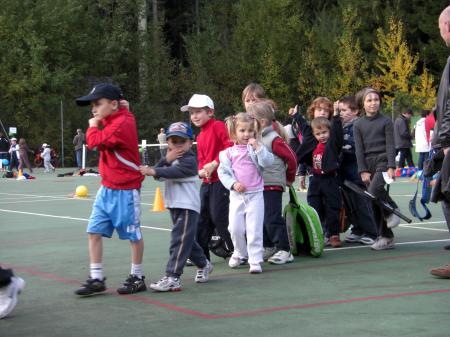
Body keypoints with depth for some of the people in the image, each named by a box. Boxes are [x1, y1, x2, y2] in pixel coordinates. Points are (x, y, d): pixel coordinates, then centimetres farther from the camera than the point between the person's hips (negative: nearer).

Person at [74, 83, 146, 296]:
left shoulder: (122, 123, -19)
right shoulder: (110, 121, 9)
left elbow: (94, 142, -25)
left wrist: (93, 126, -6)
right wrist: (96, 124, 0)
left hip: (125, 190, -9)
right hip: (107, 188, 9)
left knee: (133, 235, 6)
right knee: (94, 231, 3)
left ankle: (137, 278, 19)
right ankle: (96, 279, 8)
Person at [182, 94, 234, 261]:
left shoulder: (218, 126, -9)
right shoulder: (200, 136, 18)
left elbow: (230, 146, -20)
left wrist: (215, 164, -21)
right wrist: (201, 170, -2)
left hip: (220, 180, -9)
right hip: (207, 181, 9)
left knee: (218, 216, -9)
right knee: (202, 218, 12)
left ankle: (236, 251, 3)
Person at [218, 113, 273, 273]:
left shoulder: (257, 149, 0)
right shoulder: (228, 152, 3)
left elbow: (267, 161, -14)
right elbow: (223, 171, 2)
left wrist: (257, 147, -20)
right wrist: (233, 184, -11)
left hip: (255, 195, -2)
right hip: (237, 195, 2)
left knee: (254, 229, -4)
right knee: (235, 228, 6)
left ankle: (255, 260, 0)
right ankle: (240, 254, 30)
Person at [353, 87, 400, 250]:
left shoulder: (386, 121, 1)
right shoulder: (358, 125, 8)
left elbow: (390, 145, -3)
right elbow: (359, 149, 4)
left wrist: (391, 167, -12)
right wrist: (363, 171, -4)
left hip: (383, 161, -3)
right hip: (368, 163, 3)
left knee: (375, 190, -29)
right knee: (375, 204, 2)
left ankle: (392, 211, -2)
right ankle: (386, 238, 8)